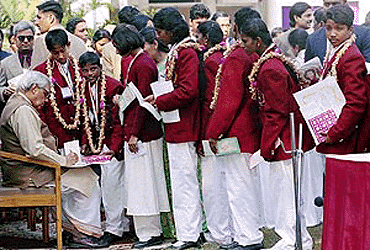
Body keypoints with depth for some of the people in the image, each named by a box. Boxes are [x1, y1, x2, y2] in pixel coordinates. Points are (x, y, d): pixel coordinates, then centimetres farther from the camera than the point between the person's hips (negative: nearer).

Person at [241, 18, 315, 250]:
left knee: (283, 190, -1)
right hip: (292, 138, 10)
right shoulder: (278, 61, 10)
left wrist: (267, 146, -14)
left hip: (283, 142, -10)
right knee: (287, 190, 16)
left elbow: (277, 113, -20)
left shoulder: (269, 70, -21)